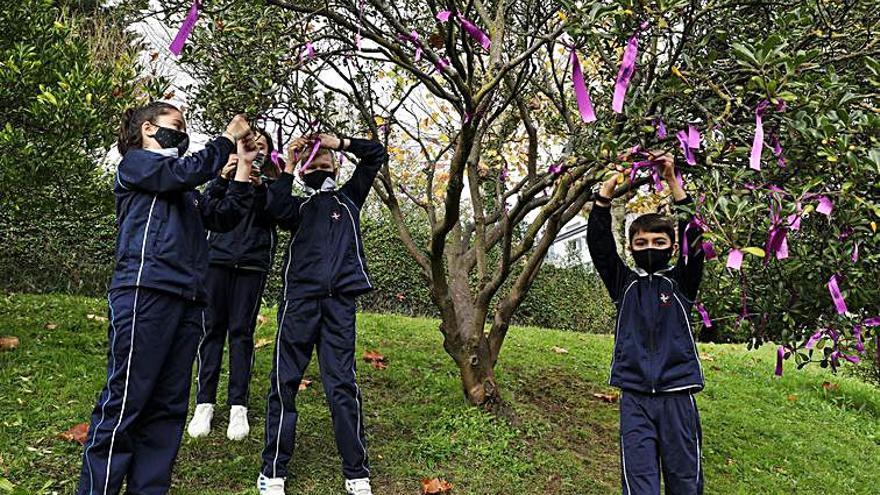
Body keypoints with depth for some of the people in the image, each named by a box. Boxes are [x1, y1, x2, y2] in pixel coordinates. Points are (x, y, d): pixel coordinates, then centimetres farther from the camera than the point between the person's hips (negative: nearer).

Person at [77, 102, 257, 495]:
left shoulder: (185, 193, 27)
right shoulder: (135, 163, 8)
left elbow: (225, 217, 18)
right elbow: (188, 171, -9)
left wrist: (244, 166, 16)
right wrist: (229, 137, 2)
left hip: (187, 301, 7)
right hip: (145, 294, -7)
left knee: (168, 407, 5)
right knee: (125, 401, -9)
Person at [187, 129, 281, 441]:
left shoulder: (270, 182, 12)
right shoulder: (226, 173, 14)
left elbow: (274, 215, -5)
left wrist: (259, 188, -23)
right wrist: (222, 179, -19)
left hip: (252, 263, -1)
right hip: (217, 258, 1)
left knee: (242, 331, -2)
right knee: (212, 328, -1)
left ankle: (238, 406, 1)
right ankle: (204, 403, 4)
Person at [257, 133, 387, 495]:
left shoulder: (348, 198, 23)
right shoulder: (298, 206, 21)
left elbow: (376, 154, 20)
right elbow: (276, 208, -4)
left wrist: (337, 141, 15)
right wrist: (289, 164, 3)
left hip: (340, 301, 0)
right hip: (299, 298, 1)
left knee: (342, 384, -2)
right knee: (284, 382, -2)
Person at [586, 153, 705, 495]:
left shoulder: (681, 282, 7)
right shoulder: (624, 284, 10)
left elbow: (693, 238, -6)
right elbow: (598, 242, 0)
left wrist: (672, 181, -13)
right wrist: (608, 188, -9)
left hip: (677, 394, 0)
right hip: (634, 397, 0)